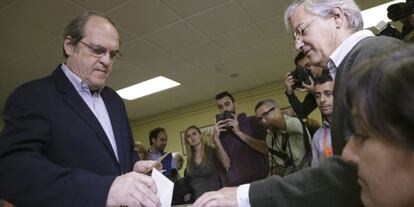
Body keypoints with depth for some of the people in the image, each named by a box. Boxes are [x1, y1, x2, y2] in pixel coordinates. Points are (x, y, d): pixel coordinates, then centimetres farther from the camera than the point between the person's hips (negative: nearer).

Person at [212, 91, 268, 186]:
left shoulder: (252, 121, 2)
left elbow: (264, 149, -10)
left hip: (260, 178, -1)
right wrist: (215, 139, -15)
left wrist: (238, 132, -16)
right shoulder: (221, 132, 6)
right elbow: (226, 163, -4)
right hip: (235, 183, 2)